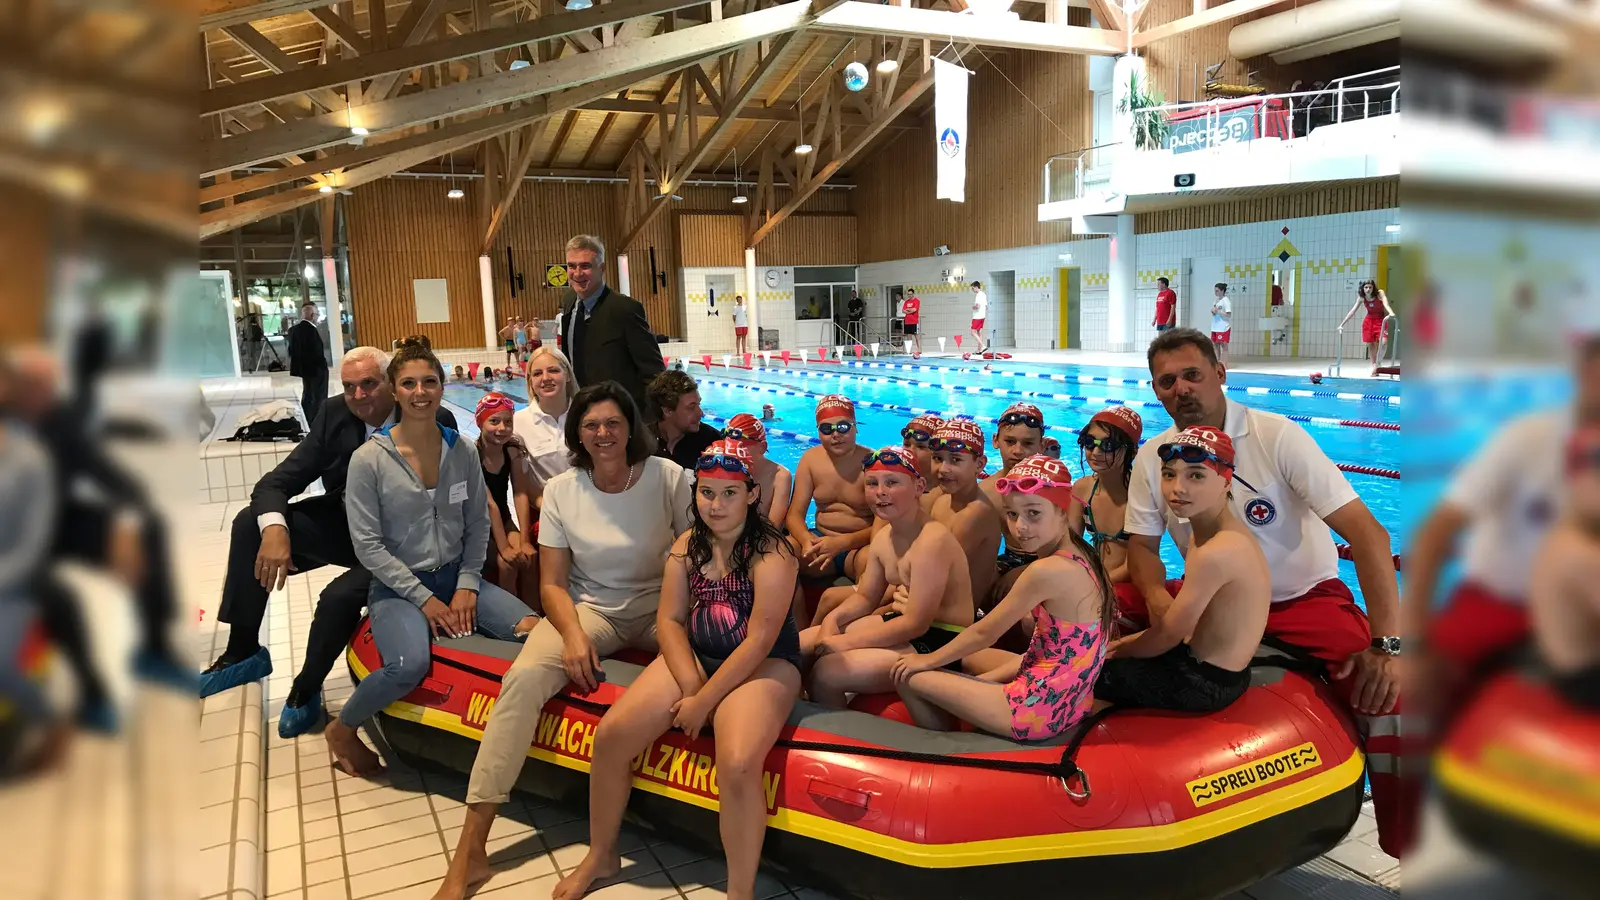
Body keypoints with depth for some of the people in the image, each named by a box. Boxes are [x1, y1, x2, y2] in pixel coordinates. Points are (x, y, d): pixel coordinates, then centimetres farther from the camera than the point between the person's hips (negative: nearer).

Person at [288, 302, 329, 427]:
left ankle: (307, 423, 26)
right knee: (319, 398, 0)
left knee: (307, 396, 19)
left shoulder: (294, 329, 5)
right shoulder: (312, 330, -22)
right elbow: (317, 352, -23)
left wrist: (297, 364, 18)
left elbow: (292, 350, 10)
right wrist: (323, 365, -9)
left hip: (303, 368, 9)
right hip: (316, 369, -9)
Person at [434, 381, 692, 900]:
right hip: (590, 609, 0)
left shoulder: (669, 478, -7)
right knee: (523, 677, -26)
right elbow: (552, 583, 0)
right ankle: (471, 849, -22)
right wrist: (573, 635, -20)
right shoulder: (561, 491, -2)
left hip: (660, 607, 0)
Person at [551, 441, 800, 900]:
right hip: (694, 656, 6)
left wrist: (704, 702, -19)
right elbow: (670, 620, 1)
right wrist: (690, 686, -14)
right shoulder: (688, 544, 3)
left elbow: (759, 641, -20)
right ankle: (600, 856, 15)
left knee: (737, 766, -32)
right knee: (611, 734, -8)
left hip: (763, 666, -6)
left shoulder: (771, 552, -17)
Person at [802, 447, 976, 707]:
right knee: (798, 644, 6)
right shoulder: (883, 536, 4)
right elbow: (865, 598, 15)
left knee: (826, 671, -21)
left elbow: (916, 623, -26)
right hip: (904, 623, 9)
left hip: (942, 643, -9)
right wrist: (832, 620, -7)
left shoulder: (933, 540, -25)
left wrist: (847, 642, -20)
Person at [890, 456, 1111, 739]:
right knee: (966, 655, 32)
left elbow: (984, 632, -13)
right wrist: (970, 672, 10)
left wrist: (930, 659, 3)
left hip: (1041, 708, -10)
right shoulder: (1077, 557, 2)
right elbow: (1046, 648, 8)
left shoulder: (1046, 571, -25)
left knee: (908, 676, 3)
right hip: (1069, 697, 10)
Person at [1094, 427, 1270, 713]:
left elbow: (1168, 635, -18)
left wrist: (1116, 652, -3)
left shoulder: (1216, 552, -28)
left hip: (1206, 682, -9)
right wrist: (1134, 639, 5)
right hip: (1217, 668, 9)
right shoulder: (1205, 531, 2)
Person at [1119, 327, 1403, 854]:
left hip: (1304, 598, -3)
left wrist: (1386, 645, -30)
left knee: (1383, 686, -30)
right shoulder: (1152, 459, -6)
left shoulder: (1277, 437, -19)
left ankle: (1407, 852, -11)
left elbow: (1366, 533, -22)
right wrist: (1157, 597, -21)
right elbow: (1143, 544, 3)